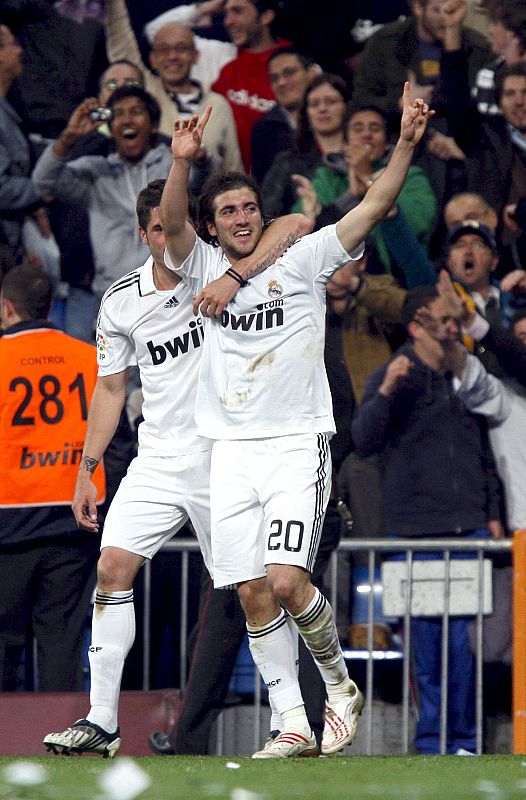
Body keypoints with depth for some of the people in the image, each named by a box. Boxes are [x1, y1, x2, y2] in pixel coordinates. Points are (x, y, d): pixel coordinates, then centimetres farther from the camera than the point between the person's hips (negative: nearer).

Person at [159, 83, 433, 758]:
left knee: (286, 582, -17)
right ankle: (294, 723, 8)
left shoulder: (304, 261, 3)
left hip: (298, 443, -3)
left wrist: (406, 144, -17)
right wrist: (181, 164, -28)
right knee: (254, 595, 1)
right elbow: (171, 222, -11)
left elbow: (374, 207, -4)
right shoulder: (203, 267, 9)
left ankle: (339, 683, 7)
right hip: (232, 450, 3)